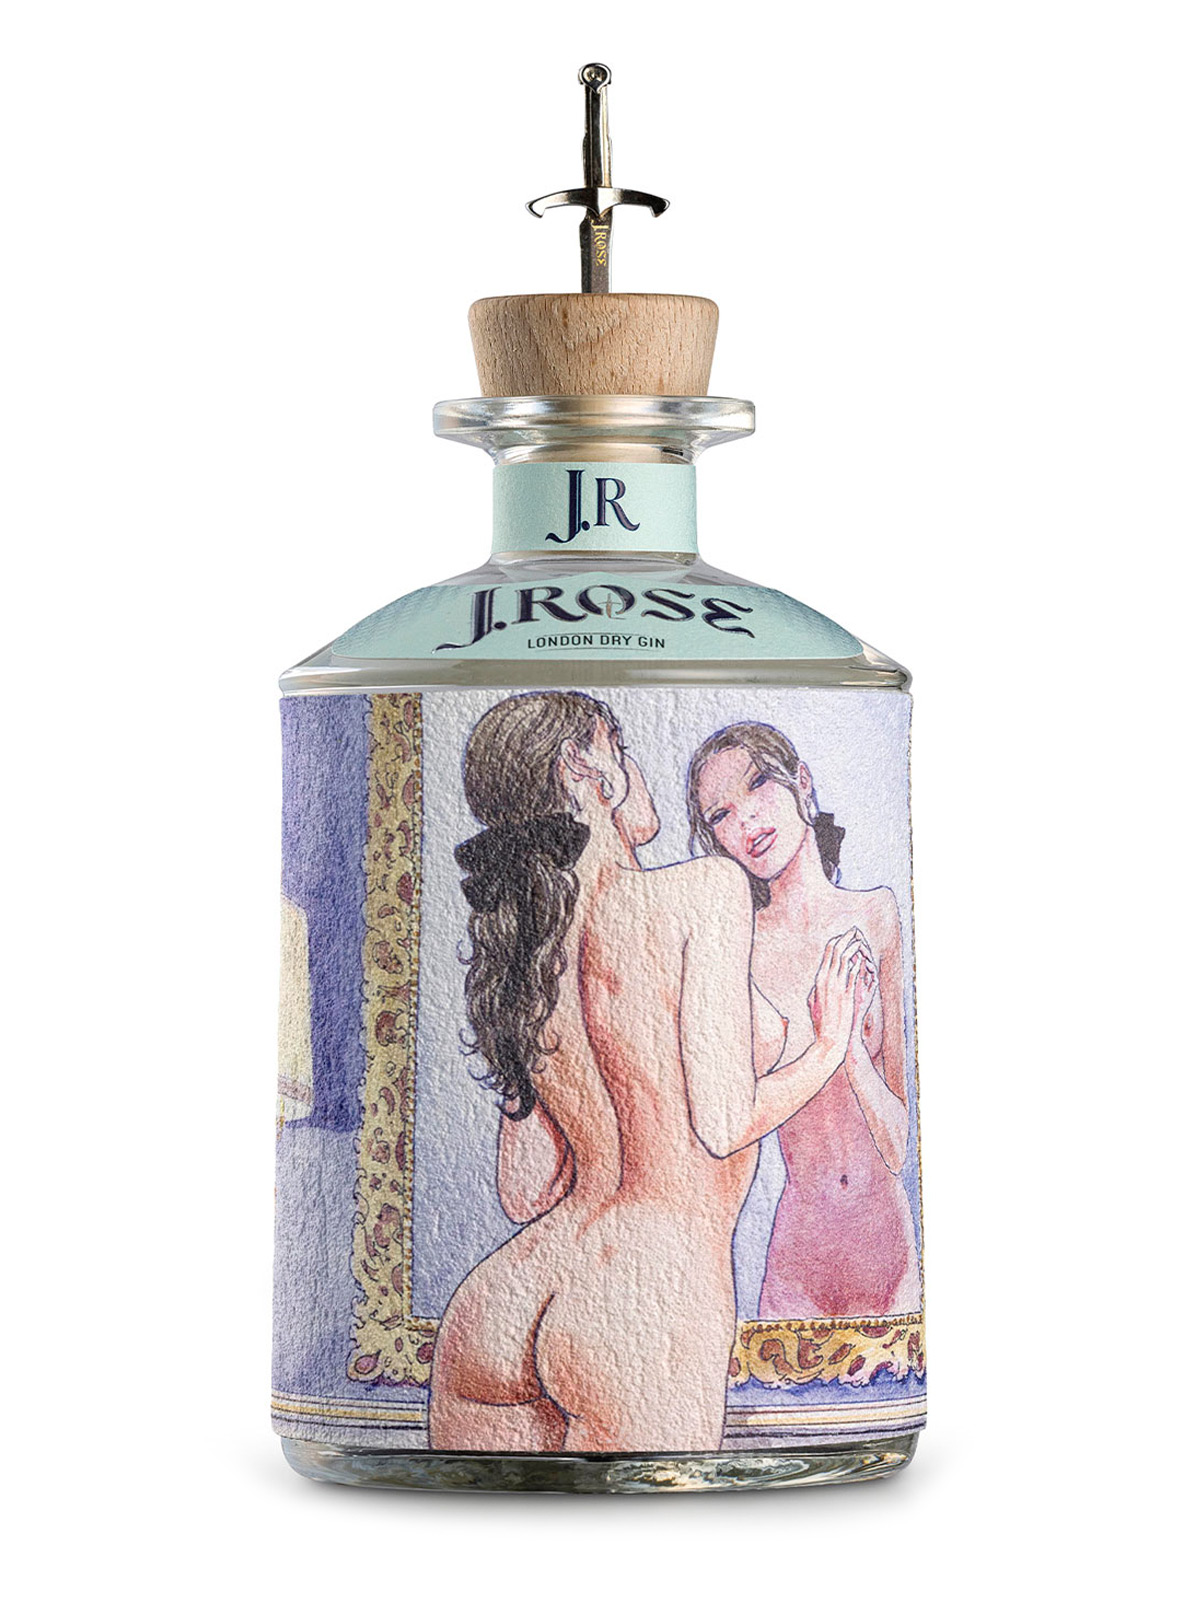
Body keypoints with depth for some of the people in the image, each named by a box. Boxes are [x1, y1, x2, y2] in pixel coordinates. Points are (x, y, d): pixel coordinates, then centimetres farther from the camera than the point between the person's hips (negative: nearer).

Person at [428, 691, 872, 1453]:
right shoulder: (703, 891, -4)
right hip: (644, 1306, -6)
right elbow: (723, 1125, -9)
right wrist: (829, 1047, 10)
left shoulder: (512, 961, 14)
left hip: (497, 1300, 6)